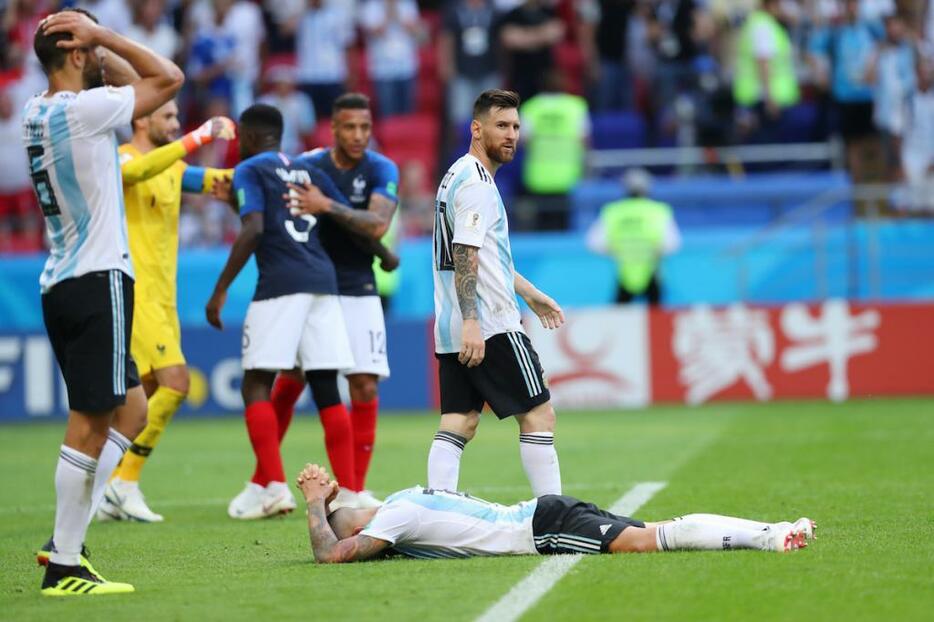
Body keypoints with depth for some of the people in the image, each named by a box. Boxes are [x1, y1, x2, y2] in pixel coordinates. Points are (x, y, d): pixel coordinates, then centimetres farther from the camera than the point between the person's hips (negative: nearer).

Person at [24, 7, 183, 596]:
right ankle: (64, 567, -6)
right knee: (90, 424, -7)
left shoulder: (37, 112, 12)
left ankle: (67, 539, 11)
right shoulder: (81, 109, -14)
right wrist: (101, 35, -6)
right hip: (98, 281, -10)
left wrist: (99, 46, 10)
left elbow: (133, 81, 24)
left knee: (132, 411, 17)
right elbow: (169, 77, -7)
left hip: (63, 284, 10)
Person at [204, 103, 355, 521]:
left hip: (280, 283, -6)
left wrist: (220, 290, -11)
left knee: (256, 384, -2)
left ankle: (272, 486, -13)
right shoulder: (309, 172, 21)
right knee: (325, 387, 7)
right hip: (323, 282, 6)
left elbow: (253, 229, -11)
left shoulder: (249, 171, 4)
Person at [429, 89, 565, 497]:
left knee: (457, 424, 4)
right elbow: (465, 255, -21)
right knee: (539, 415, -3)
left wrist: (528, 293, 36)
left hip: (451, 330, 10)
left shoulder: (460, 176, 21)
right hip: (490, 326, -10)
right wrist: (470, 321, -28)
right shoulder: (476, 181, -11)